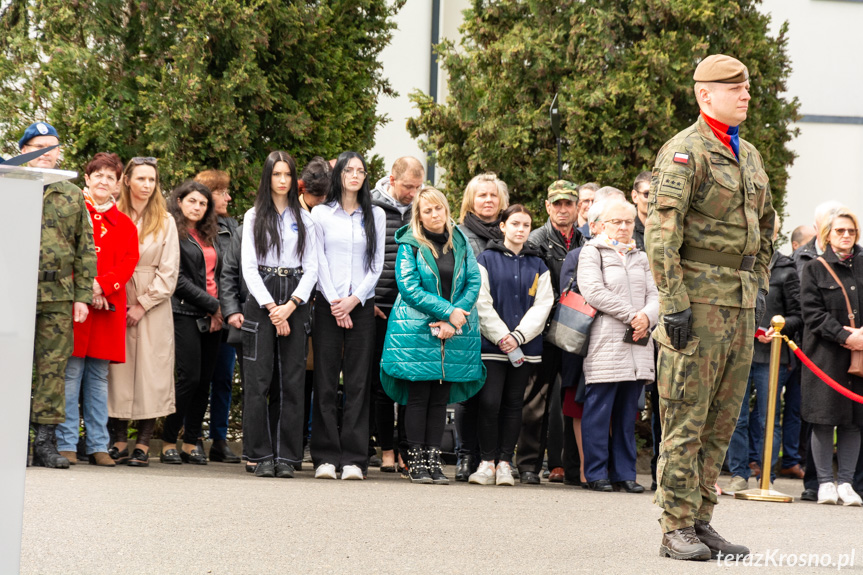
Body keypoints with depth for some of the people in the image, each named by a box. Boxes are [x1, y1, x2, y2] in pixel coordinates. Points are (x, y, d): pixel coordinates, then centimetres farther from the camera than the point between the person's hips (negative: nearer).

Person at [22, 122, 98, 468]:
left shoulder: (72, 196, 14)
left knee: (53, 368, 2)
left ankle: (46, 441, 6)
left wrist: (82, 295, 5)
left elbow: (86, 250, 13)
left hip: (59, 296, 2)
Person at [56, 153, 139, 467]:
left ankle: (98, 446, 9)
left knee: (99, 377, 6)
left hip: (108, 306, 3)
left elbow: (129, 262, 4)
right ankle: (66, 444, -1)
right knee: (71, 373, -5)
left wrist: (102, 285, -12)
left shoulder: (125, 224, 15)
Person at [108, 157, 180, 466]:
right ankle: (119, 442, 2)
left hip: (152, 308, 0)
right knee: (119, 369, -2)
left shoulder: (165, 221, 6)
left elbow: (169, 271, 2)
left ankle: (143, 444, -1)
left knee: (151, 371, -4)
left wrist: (142, 305, -6)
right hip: (117, 305, 0)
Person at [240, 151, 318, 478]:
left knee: (292, 380, -2)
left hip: (296, 299, 1)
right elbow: (249, 267, 1)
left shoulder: (304, 219, 12)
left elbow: (311, 267, 7)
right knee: (259, 380, -7)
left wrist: (291, 304, -8)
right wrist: (271, 307, -9)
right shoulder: (254, 217, 8)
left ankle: (287, 457, 1)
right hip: (261, 297, -1)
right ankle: (262, 456, -2)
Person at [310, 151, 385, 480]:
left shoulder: (376, 216, 12)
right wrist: (333, 302, -8)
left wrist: (354, 299, -6)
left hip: (361, 305, 1)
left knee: (357, 382, -2)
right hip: (327, 305, -1)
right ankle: (325, 458, -2)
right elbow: (319, 261, 3)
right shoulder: (321, 214, 8)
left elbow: (377, 264, 7)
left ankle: (353, 459, -2)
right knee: (326, 381, -4)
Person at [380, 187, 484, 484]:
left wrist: (453, 321, -10)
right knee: (418, 395, -2)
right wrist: (448, 311, -15)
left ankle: (433, 459, 8)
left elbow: (474, 281, 4)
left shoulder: (460, 242, 9)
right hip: (416, 331, -3)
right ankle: (416, 462, 3)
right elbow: (409, 287, -10)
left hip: (454, 334, 3)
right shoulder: (410, 245, -2)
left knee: (441, 397, 4)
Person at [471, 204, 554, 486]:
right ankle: (487, 462, -1)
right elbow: (482, 303, -3)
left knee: (513, 404, 4)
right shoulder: (487, 259, 4)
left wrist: (518, 336, -9)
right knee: (489, 402, -9)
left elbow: (542, 305, 4)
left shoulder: (538, 265, 12)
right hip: (492, 344, -3)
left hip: (526, 345, 3)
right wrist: (501, 336, -12)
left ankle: (505, 463, 9)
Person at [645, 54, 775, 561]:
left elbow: (764, 228, 28)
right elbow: (662, 230, -15)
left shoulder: (750, 156, 18)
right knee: (686, 421, -5)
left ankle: (701, 521, 17)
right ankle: (677, 528, -1)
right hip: (698, 299, -8)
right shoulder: (684, 152, -8)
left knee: (722, 421, 10)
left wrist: (760, 288, 18)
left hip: (741, 305, 8)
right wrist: (674, 303, -20)